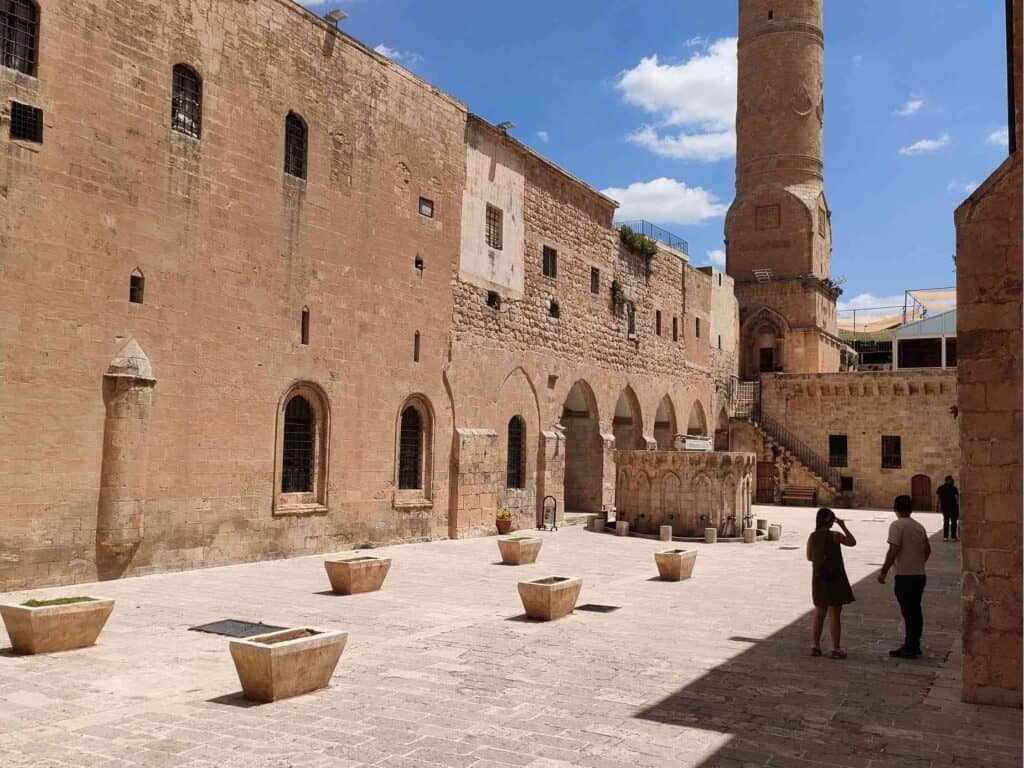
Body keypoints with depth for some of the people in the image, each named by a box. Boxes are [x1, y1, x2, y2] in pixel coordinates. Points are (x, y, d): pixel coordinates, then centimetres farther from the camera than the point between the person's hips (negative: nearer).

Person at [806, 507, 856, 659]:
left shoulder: (812, 537, -1)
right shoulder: (835, 536, -13)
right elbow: (853, 542, 3)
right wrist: (843, 526, 8)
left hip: (818, 579, 5)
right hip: (835, 579, -5)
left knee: (819, 613, 14)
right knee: (834, 614, 0)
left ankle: (816, 646, 17)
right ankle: (836, 649, 4)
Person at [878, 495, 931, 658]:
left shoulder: (897, 525, -13)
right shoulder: (919, 526, 11)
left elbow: (893, 551, -20)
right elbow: (927, 550, 19)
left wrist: (883, 571, -13)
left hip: (905, 576, -7)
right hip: (920, 575, 7)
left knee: (908, 613, -3)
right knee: (915, 611, 14)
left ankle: (909, 648, 2)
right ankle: (914, 646, 23)